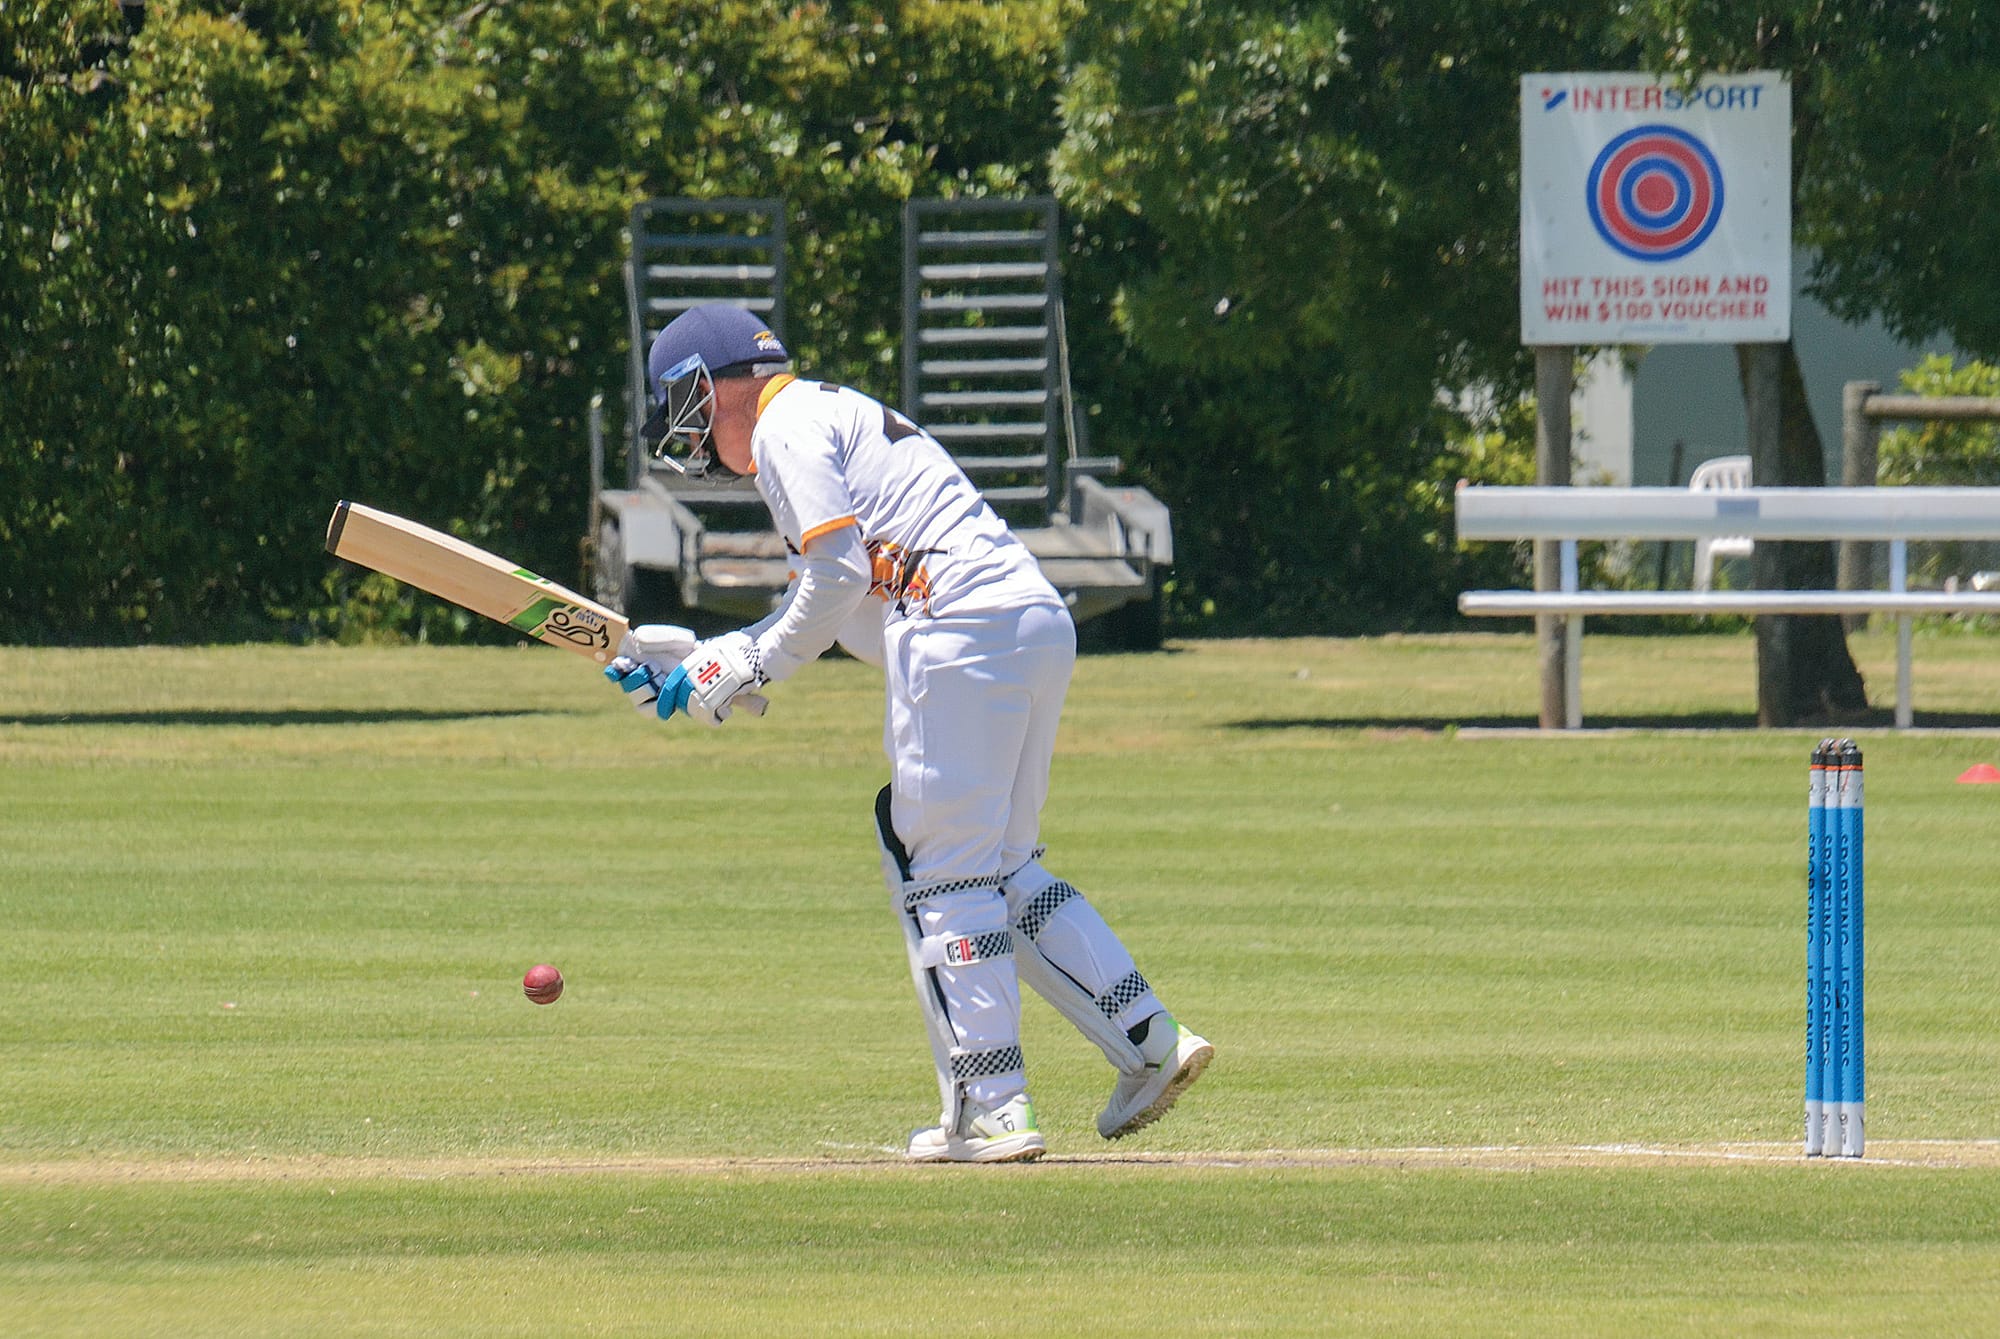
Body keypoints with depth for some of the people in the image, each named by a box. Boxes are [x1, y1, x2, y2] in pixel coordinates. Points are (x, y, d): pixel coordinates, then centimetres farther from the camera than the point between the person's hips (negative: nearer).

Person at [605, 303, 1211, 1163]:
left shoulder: (786, 430, 0)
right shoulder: (833, 416, 30)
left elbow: (838, 577, -10)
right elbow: (831, 601, 31)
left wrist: (745, 670, 1)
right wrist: (701, 660, 31)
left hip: (963, 625, -9)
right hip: (1039, 625, 9)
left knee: (946, 871, -5)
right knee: (1000, 866, 15)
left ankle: (991, 1107, -9)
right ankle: (1147, 1041, 9)